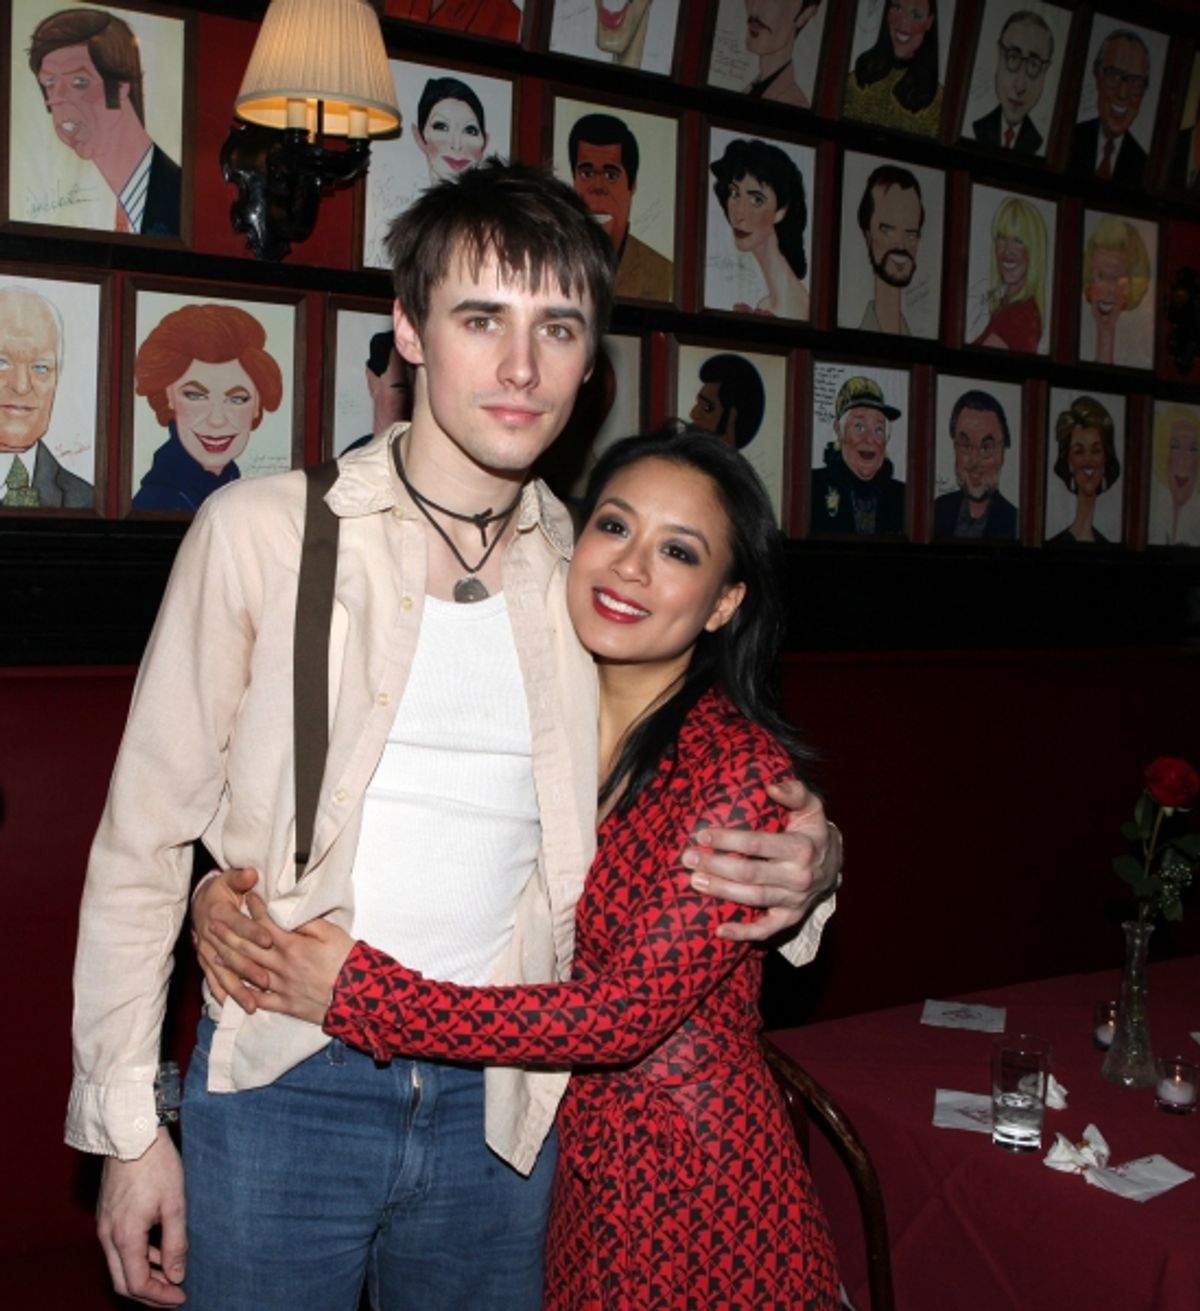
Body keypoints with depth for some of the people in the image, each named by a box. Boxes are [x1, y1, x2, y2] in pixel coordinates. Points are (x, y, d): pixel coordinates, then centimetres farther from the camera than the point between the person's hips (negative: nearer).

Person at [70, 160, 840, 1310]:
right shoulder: (262, 531, -8)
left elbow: (686, 844, 12)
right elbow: (143, 844, -4)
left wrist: (803, 873, -10)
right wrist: (128, 1126, -4)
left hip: (502, 1106, 3)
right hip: (286, 1087, -2)